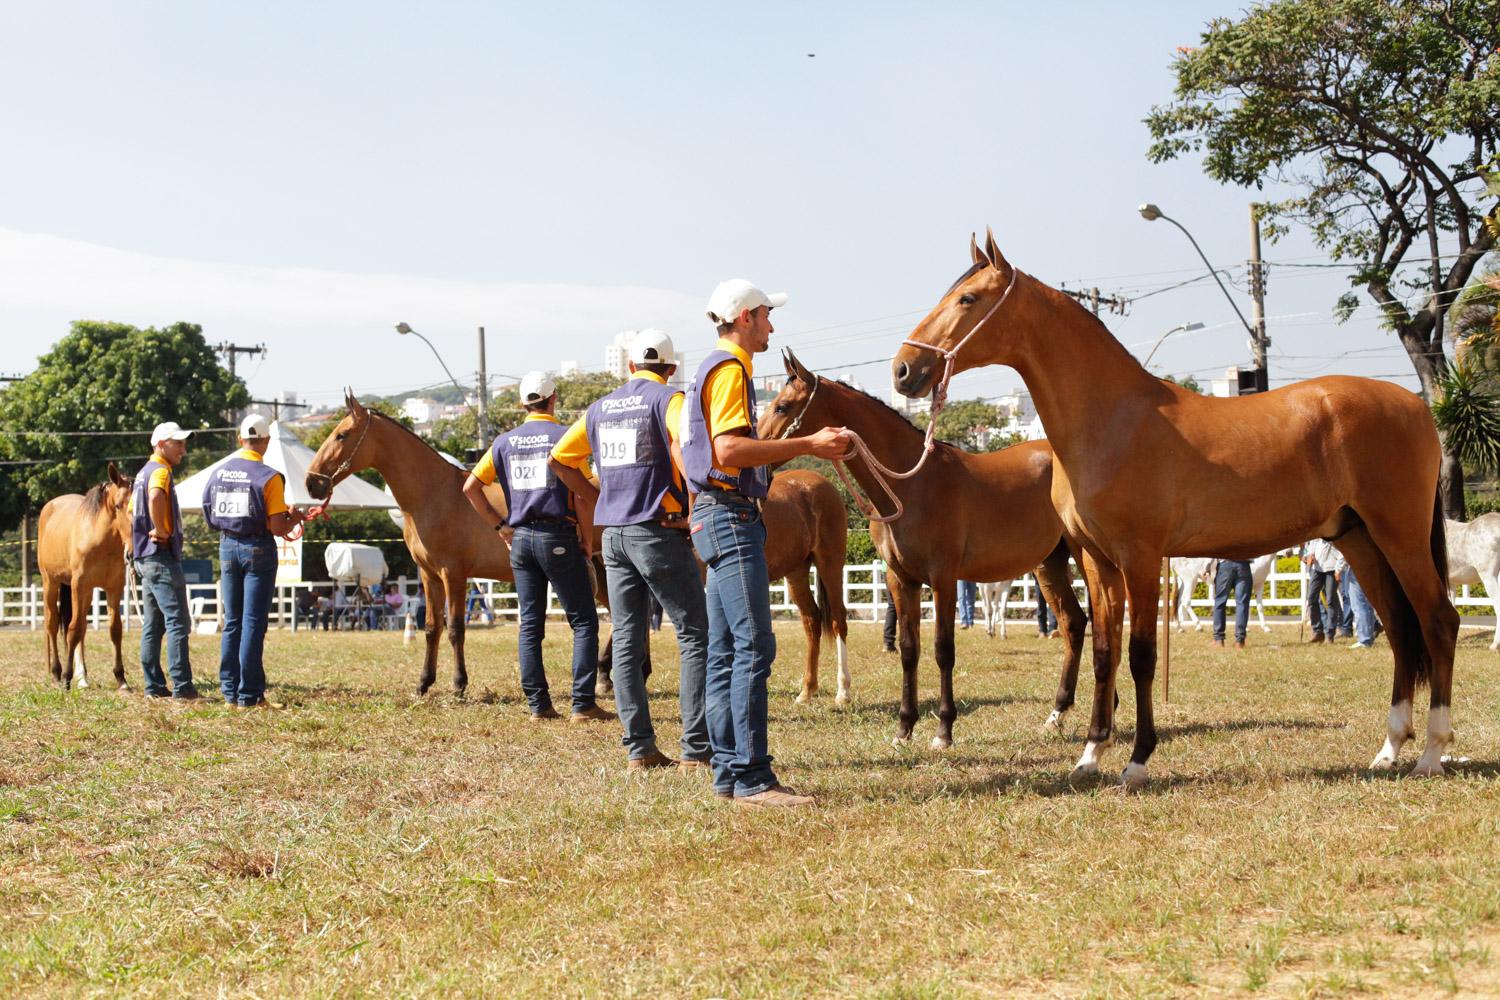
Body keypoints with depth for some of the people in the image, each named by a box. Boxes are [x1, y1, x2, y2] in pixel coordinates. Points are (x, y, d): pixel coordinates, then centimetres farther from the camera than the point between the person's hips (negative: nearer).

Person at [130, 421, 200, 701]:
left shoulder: (143, 473, 19)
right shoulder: (161, 472, -13)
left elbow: (133, 511, 29)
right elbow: (155, 499, -35)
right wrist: (162, 532, -23)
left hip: (144, 557, 10)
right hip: (162, 556, -10)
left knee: (152, 625, 11)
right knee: (177, 622, -10)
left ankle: (154, 686, 13)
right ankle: (182, 686, -13)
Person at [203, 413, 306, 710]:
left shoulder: (219, 472, 3)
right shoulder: (269, 477, -14)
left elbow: (210, 517, 10)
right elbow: (277, 527, -16)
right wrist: (294, 518, 4)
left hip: (228, 547, 5)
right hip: (258, 550, -5)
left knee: (232, 622, 12)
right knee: (253, 623, -2)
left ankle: (230, 692, 14)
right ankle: (249, 695, -1)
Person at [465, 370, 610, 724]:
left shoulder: (505, 442, 8)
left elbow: (470, 487, 7)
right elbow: (580, 496, -12)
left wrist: (498, 524, 12)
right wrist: (588, 543, -3)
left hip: (520, 539, 5)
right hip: (559, 537, -5)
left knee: (530, 624, 9)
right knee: (584, 622, 1)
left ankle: (538, 704, 7)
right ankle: (582, 704, -5)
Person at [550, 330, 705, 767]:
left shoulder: (601, 408, 13)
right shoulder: (669, 399, -5)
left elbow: (559, 459, 19)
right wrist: (694, 504, -16)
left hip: (613, 535, 6)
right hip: (659, 532, -6)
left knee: (627, 642, 9)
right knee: (694, 635, -1)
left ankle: (639, 748, 7)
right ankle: (696, 749, -7)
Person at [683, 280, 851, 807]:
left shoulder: (718, 369, 21)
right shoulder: (729, 369, -10)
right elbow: (730, 449, -22)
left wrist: (805, 445, 17)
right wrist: (806, 444, -18)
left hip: (721, 517, 11)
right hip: (730, 514, -11)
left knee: (725, 649, 10)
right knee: (754, 646, -12)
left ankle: (729, 771, 12)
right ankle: (750, 777, -13)